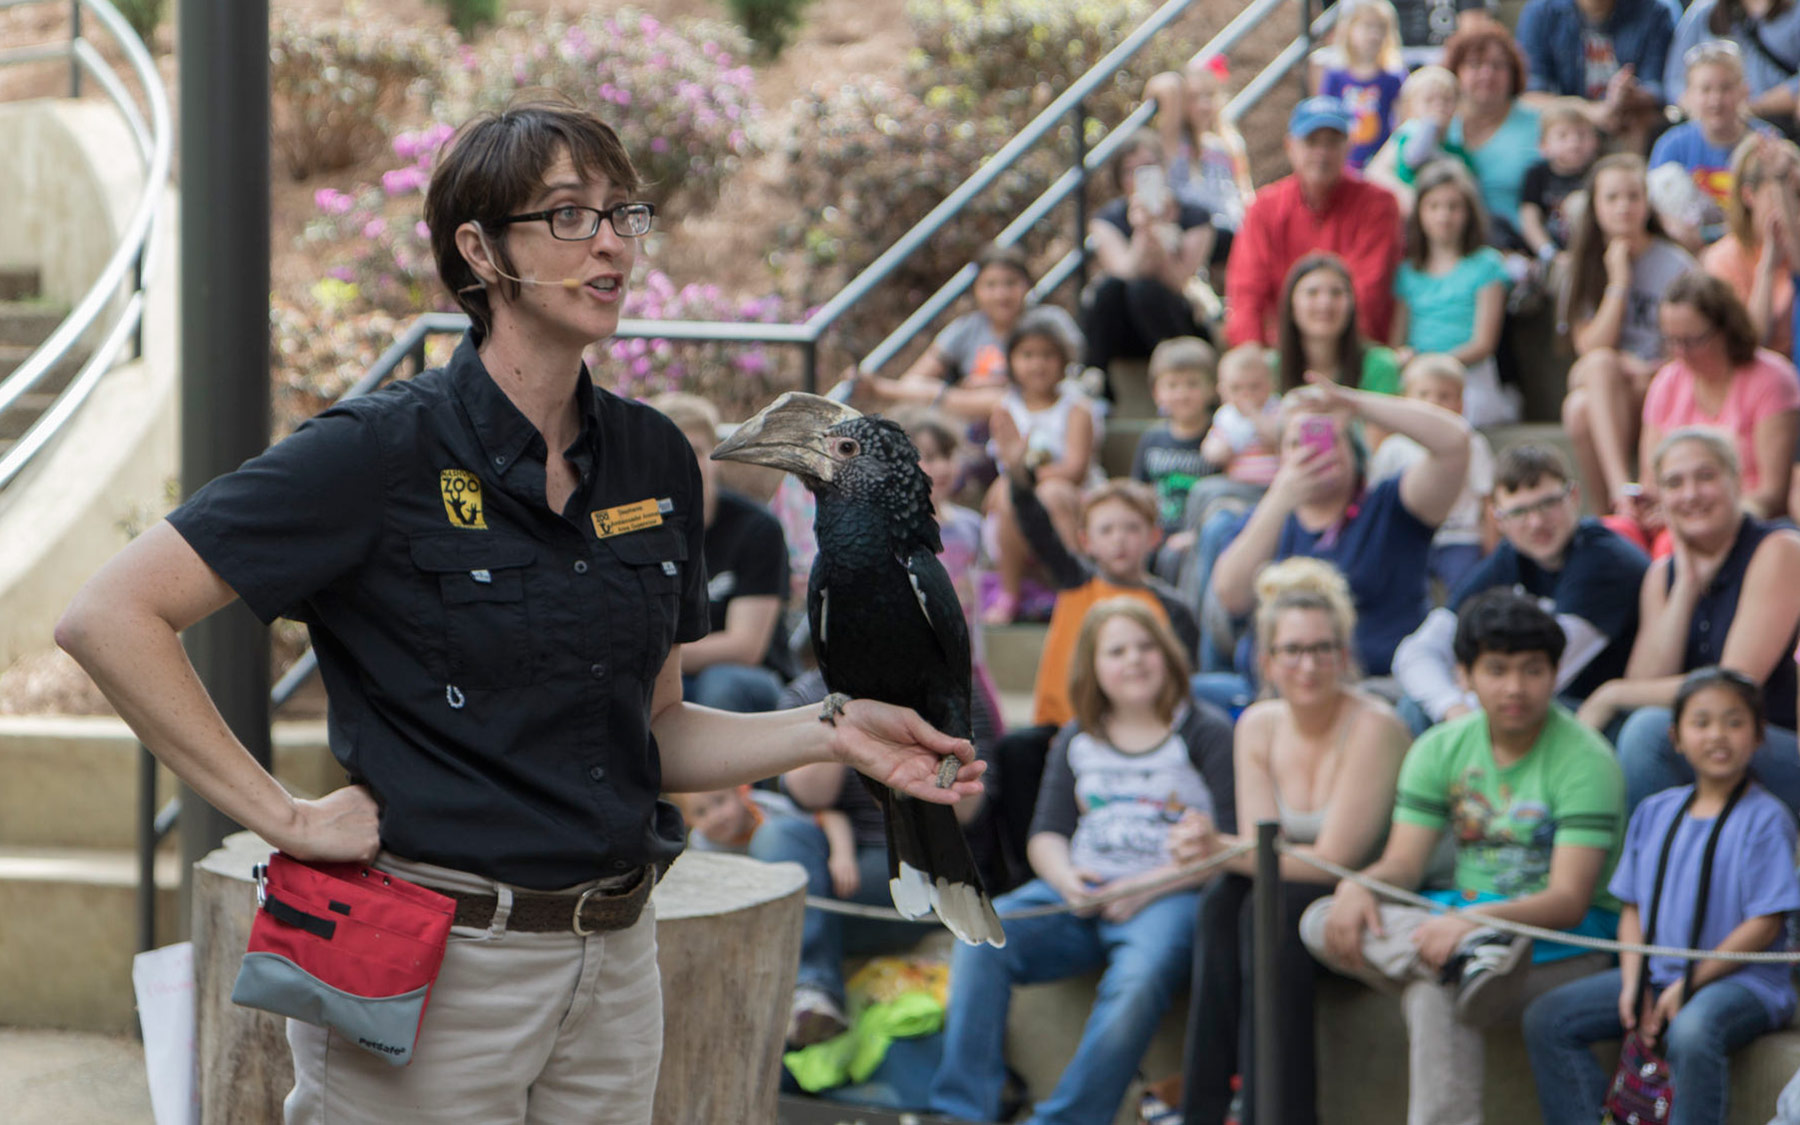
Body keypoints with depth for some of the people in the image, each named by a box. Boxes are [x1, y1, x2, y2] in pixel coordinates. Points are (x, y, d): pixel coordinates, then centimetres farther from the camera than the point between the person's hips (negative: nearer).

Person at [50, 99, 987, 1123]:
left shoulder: (656, 460, 7)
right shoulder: (384, 452, -11)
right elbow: (110, 617, -16)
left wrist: (830, 731, 1)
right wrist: (285, 815, -15)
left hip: (615, 964, 6)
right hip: (430, 966, -5)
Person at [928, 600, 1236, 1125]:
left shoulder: (1206, 733, 5)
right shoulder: (1078, 740, 21)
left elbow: (1232, 842, -4)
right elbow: (1046, 834, 17)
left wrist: (1147, 887, -14)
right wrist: (1065, 879, -7)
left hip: (1169, 896, -4)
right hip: (1081, 893, 5)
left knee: (1139, 979, -38)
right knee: (982, 939, -23)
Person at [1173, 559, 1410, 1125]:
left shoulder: (1373, 727, -18)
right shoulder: (1257, 727, 2)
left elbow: (1332, 861, -21)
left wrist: (1220, 851, -25)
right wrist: (1210, 849, -30)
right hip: (1292, 895, 5)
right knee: (1221, 902, -25)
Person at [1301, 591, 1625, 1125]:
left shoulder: (1585, 759, -11)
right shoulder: (1441, 749, 7)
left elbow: (1569, 901, -20)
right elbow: (1403, 864, 2)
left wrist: (1478, 917, -38)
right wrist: (1357, 885, -23)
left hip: (1562, 937, -6)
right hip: (1462, 915, 6)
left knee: (1433, 992, -34)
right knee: (1324, 922, -22)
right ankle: (1470, 955, -43)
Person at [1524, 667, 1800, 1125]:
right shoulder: (1655, 813, 11)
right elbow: (1633, 907, 13)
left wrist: (1689, 984, -14)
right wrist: (1633, 983, -3)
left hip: (1742, 980, -7)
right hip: (1657, 973, 7)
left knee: (1692, 1033, -40)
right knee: (1546, 1019, -8)